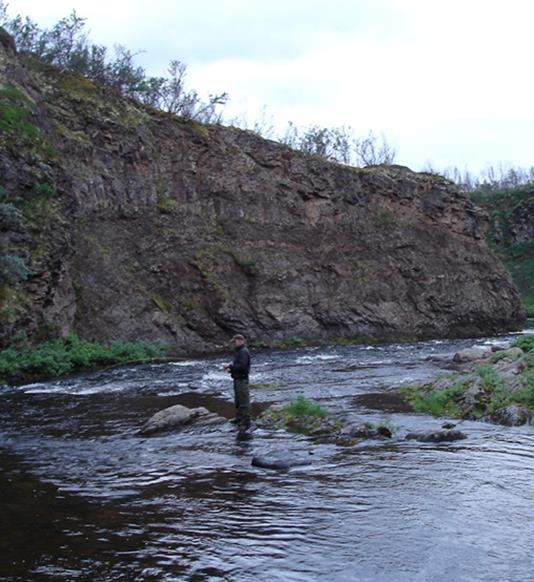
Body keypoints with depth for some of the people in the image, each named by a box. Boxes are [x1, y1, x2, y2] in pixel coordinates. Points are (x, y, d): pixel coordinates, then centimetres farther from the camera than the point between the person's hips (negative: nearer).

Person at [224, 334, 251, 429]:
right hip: (237, 379, 11)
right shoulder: (238, 351, 18)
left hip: (242, 379, -11)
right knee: (238, 400, 19)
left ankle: (245, 422, -6)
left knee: (244, 401, -8)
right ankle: (239, 419, 30)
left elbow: (242, 366, -24)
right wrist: (231, 368, 6)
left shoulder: (243, 352, -15)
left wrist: (230, 366, -18)